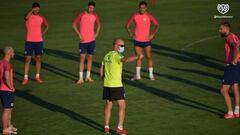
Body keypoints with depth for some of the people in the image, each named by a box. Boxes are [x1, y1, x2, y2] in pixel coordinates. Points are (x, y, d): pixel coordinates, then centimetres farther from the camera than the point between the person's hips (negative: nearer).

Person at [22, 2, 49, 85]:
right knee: (28, 59, -4)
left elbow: (46, 26, 20)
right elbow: (26, 17, -33)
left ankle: (37, 77, 17)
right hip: (29, 41, -3)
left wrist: (42, 34, 9)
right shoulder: (28, 16, -6)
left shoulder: (41, 17, 5)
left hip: (39, 41, 3)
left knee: (38, 59, 8)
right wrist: (32, 10, -32)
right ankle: (25, 78, -1)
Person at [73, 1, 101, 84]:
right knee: (82, 58, -6)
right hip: (83, 40, -4)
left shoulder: (95, 16, 4)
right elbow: (74, 24, -2)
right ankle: (81, 78, -6)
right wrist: (79, 34, -9)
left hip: (91, 40, 4)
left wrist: (96, 33, 9)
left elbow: (99, 24, 22)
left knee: (90, 58, 8)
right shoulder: (82, 15, -6)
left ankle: (88, 77, 18)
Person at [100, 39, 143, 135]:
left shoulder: (107, 55, 13)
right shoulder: (116, 55, -13)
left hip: (107, 85, 8)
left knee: (108, 105, 16)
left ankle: (106, 127, 18)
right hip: (116, 85, -8)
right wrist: (137, 57, -46)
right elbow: (125, 60, -35)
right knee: (122, 106, -1)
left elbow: (101, 70, 18)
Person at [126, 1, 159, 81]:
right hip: (137, 40, 2)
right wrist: (131, 34, 0)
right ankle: (137, 75, 12)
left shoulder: (149, 16, -6)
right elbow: (128, 25, 11)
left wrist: (152, 35, -11)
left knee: (149, 57, -2)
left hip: (146, 40, -2)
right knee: (138, 57, 6)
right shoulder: (135, 16, 0)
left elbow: (157, 25, -3)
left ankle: (151, 75, 5)